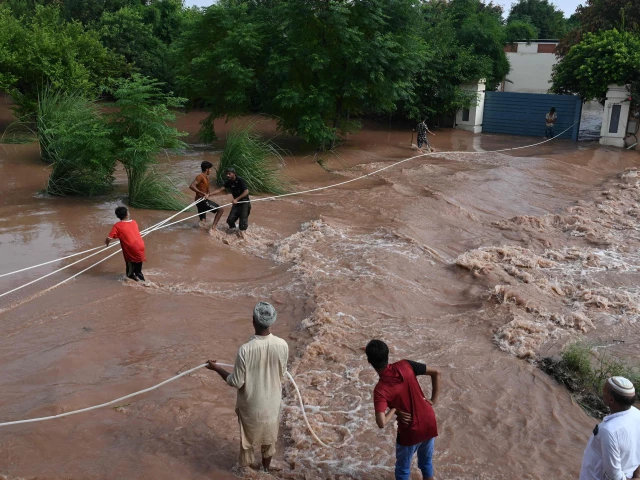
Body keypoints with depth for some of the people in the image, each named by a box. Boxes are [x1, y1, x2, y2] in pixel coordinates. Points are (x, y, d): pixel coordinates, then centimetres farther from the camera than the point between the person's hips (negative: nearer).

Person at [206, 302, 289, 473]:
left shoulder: (245, 350, -31)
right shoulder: (282, 345, -19)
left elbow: (236, 382, -20)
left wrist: (216, 368, -6)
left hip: (251, 404, -3)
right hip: (272, 401, 3)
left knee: (248, 437, 22)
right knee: (269, 435, 26)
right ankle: (266, 467, 47)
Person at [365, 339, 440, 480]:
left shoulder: (380, 390, -26)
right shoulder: (405, 366, -14)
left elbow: (382, 423, -36)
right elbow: (436, 373, -6)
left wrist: (394, 410, -17)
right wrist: (433, 400, 1)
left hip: (410, 432, -4)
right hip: (429, 423, 4)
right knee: (426, 462, 27)